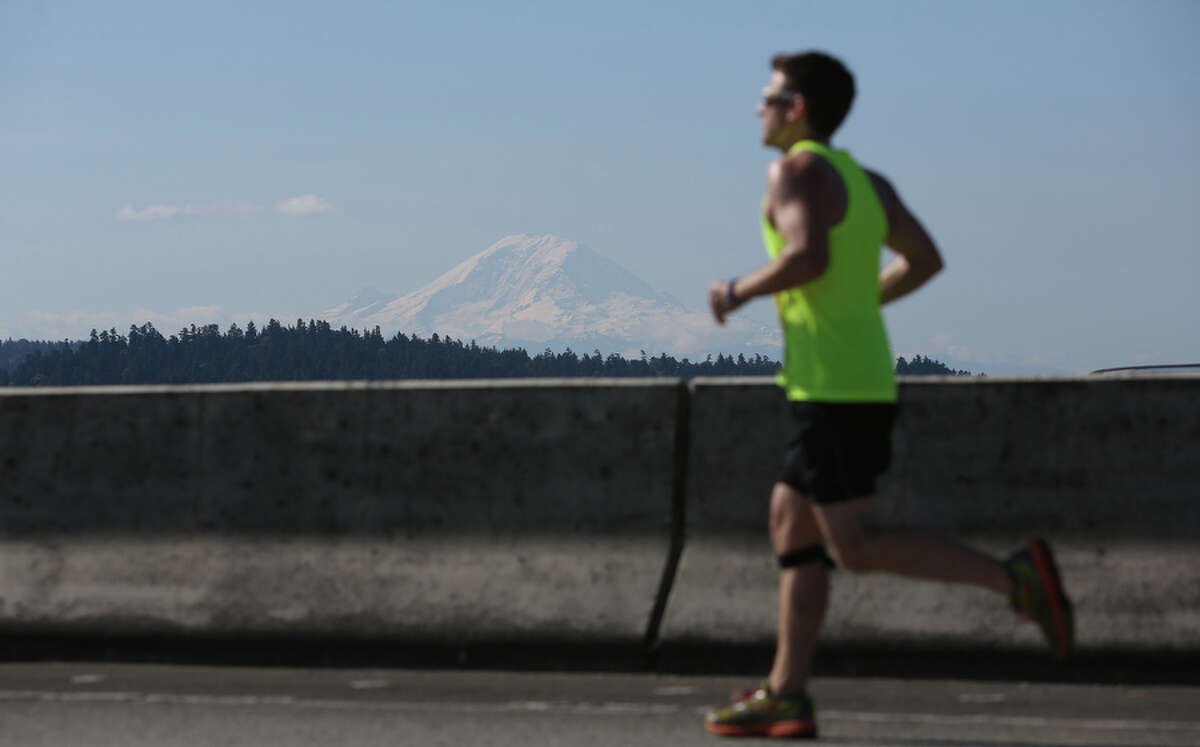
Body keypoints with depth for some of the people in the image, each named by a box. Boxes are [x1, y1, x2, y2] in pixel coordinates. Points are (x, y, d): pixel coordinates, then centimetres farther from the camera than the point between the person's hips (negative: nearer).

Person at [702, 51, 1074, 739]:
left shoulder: (798, 169, -10)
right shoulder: (868, 181, 15)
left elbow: (808, 256, -25)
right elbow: (925, 261, 16)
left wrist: (741, 291, -10)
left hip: (834, 390, -10)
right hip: (865, 381, 10)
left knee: (855, 548, -10)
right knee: (792, 532, 12)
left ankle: (1015, 578, -17)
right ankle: (786, 696, 11)